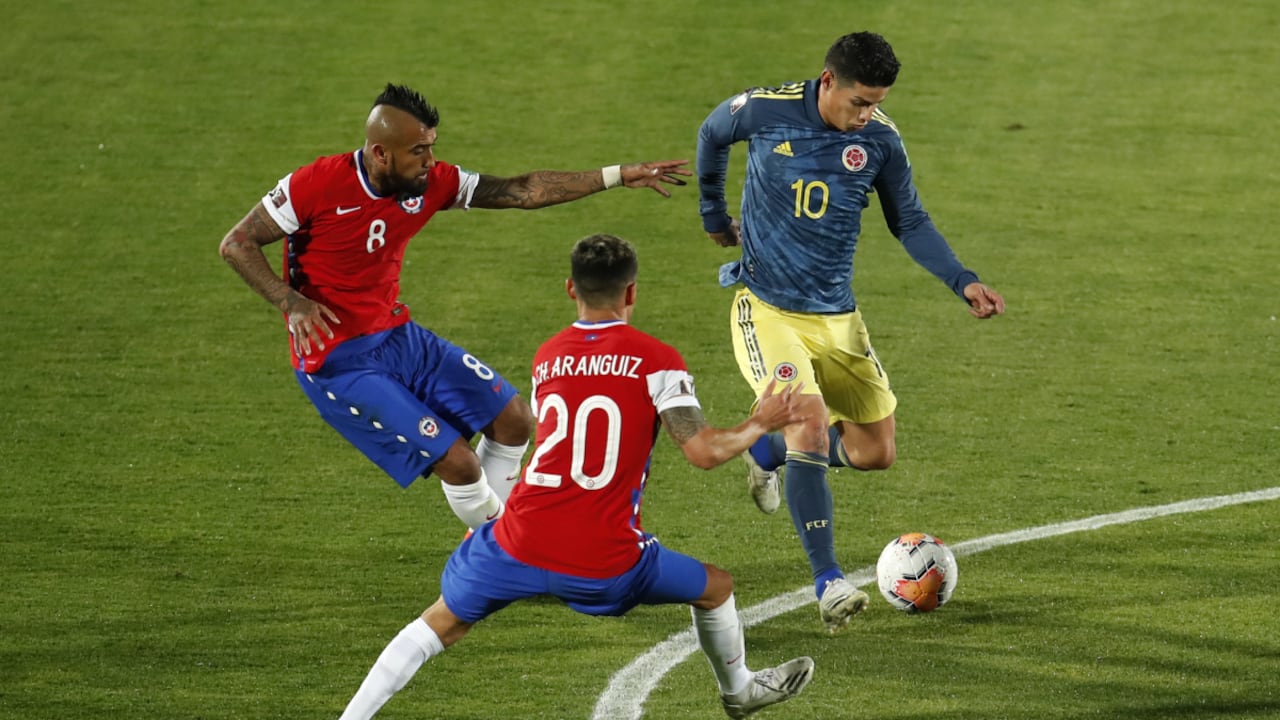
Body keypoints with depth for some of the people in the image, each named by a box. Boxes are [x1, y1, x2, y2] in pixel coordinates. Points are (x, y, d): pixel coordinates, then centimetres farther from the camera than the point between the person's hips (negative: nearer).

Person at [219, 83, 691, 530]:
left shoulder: (430, 182, -5)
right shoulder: (318, 185, -21)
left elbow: (522, 191, 0)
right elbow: (236, 245, -14)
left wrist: (618, 177, -3)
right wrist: (291, 302, -28)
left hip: (399, 336, 7)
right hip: (339, 362, -7)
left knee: (513, 420, 8)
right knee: (456, 462, -13)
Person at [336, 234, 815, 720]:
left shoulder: (546, 358, 11)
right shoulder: (655, 360, -3)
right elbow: (705, 452, -11)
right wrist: (761, 425, 7)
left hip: (519, 548, 3)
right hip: (604, 565, -2)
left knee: (441, 623, 19)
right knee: (715, 588, 23)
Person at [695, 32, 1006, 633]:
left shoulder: (880, 139, -6)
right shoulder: (764, 111, -13)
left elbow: (910, 223, 4)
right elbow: (712, 136, 10)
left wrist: (964, 283, -9)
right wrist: (714, 216, 19)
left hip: (836, 317, 4)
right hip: (766, 309, -4)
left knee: (875, 452, 5)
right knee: (811, 421, -25)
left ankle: (767, 454, 35)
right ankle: (827, 584, -21)